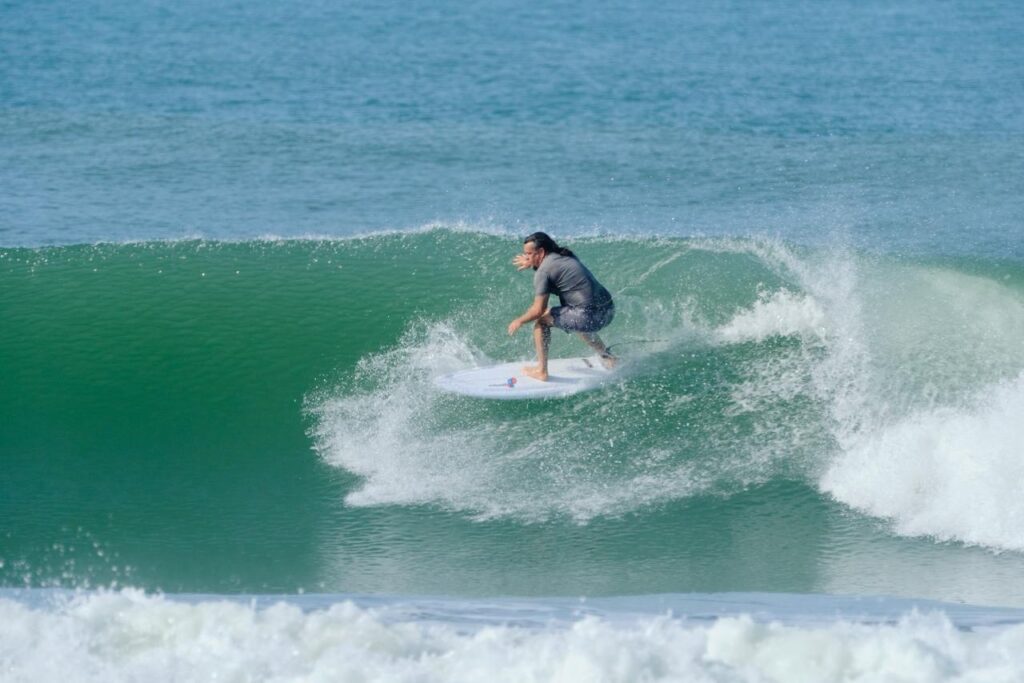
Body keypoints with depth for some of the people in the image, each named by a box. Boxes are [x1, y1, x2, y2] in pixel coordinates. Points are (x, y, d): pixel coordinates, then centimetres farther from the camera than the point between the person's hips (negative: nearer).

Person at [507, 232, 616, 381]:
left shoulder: (543, 271, -8)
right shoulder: (566, 256, 16)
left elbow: (539, 310, -8)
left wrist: (519, 321, 8)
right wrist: (532, 264, 42)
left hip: (590, 316, -9)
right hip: (609, 311, 9)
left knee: (541, 319, 7)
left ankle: (541, 371, 11)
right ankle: (606, 356, 44)